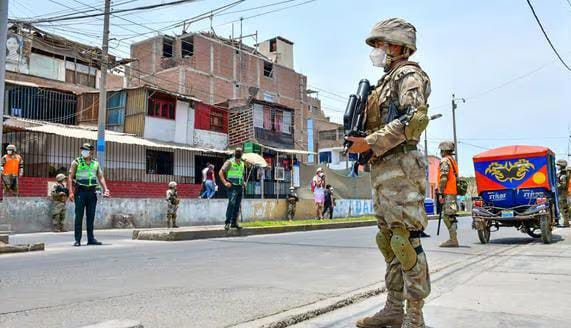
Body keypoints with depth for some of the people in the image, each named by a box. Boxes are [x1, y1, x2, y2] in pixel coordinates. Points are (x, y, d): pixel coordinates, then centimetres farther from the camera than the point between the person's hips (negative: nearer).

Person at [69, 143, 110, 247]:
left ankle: (91, 239, 12)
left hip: (92, 192, 3)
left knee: (91, 217, 6)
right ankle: (77, 240, 3)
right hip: (80, 191, -3)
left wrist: (105, 189, -1)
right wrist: (71, 192, -12)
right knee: (79, 216, -2)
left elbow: (101, 178, 13)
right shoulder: (76, 162, 2)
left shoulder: (96, 163, 12)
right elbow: (70, 177, -2)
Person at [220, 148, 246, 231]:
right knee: (232, 203, -17)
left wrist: (243, 182, 15)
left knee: (237, 205, 8)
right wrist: (225, 182, -16)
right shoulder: (229, 162, -5)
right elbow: (221, 172, -8)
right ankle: (227, 222, -14)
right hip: (232, 186, -7)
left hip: (240, 187, 7)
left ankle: (234, 222, 17)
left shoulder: (242, 164, 15)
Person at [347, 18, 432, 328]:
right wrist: (359, 139, 9)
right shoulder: (386, 81, 25)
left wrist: (370, 143, -19)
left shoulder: (408, 74, -3)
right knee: (388, 240, 11)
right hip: (381, 171, 10)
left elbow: (415, 119, -20)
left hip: (400, 168, -10)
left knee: (406, 240, -9)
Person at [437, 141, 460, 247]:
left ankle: (453, 240, -9)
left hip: (447, 193, -10)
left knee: (448, 216, -9)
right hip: (453, 192, 10)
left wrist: (440, 193, -17)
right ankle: (453, 239, 16)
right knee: (450, 217, 12)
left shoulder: (445, 161, -9)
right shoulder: (453, 160, 22)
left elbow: (443, 179, -18)